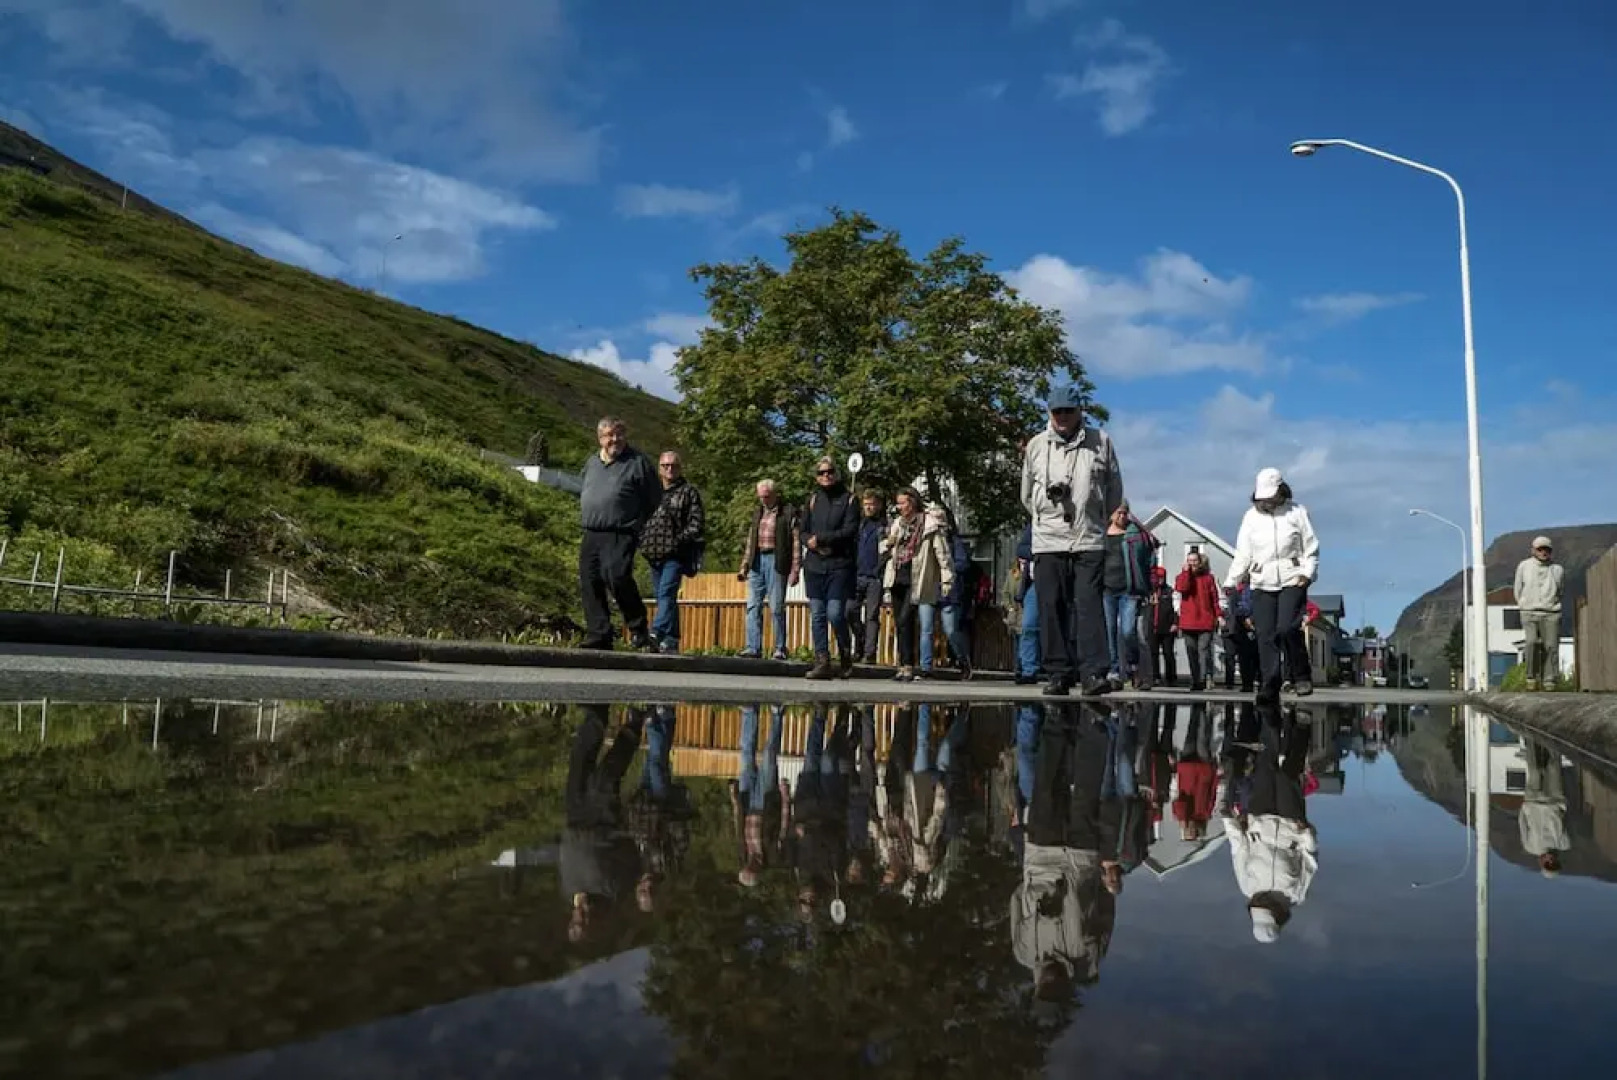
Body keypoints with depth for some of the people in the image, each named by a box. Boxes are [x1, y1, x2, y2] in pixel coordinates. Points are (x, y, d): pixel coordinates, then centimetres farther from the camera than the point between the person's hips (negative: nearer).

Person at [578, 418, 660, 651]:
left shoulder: (638, 462, 0)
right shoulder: (591, 462, 18)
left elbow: (655, 501, 3)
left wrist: (638, 525, 3)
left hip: (620, 535, -7)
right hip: (591, 535, 7)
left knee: (616, 576, -24)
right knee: (590, 585, 2)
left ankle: (639, 630, -8)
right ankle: (598, 637, 10)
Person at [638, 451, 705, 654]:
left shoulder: (689, 491, 4)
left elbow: (697, 523, -3)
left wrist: (679, 540, -14)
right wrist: (643, 541, 7)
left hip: (675, 555, -6)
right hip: (654, 554, 6)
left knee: (666, 594, -19)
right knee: (662, 597, 9)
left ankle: (657, 633, -32)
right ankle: (671, 640, 14)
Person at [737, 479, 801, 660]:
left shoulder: (788, 513, -2)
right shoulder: (757, 512, 17)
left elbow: (796, 543, -6)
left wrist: (795, 570, -12)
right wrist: (744, 567, 16)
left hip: (776, 562, -6)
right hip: (757, 561, 6)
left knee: (777, 608, -4)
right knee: (753, 606, 0)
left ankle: (780, 649, 4)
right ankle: (753, 648, 1)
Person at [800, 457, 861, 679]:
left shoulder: (848, 499, 4)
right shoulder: (813, 499, 15)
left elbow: (850, 531, -7)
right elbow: (803, 531, 13)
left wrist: (820, 538, -10)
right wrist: (810, 542, -8)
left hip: (839, 564, -4)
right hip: (814, 564, 4)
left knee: (835, 613, -11)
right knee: (817, 615, 1)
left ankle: (846, 656, 10)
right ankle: (822, 662, 3)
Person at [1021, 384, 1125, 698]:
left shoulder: (1100, 442, 7)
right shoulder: (1036, 445, 9)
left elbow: (1114, 492, 14)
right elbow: (1027, 495, 19)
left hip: (1089, 541, -1)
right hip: (1047, 541, 2)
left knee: (1089, 605, -9)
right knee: (1052, 608, 0)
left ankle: (1093, 672, -11)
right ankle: (1058, 673, 5)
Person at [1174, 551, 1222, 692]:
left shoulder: (1208, 577, 10)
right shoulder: (1182, 576, 12)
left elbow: (1215, 597, 7)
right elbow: (1181, 588, -10)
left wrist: (1218, 615, -1)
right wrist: (1186, 570, -5)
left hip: (1205, 621, -2)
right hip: (1188, 622, 2)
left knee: (1204, 649, -14)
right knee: (1192, 653, 5)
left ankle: (1203, 679, -22)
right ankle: (1195, 682, 11)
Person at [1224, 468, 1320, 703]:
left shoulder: (1296, 512, 7)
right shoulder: (1251, 516, 12)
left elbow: (1311, 548, 8)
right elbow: (1243, 554, 11)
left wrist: (1307, 572, -9)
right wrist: (1231, 581, 1)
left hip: (1292, 581, -2)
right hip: (1262, 584, 2)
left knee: (1287, 629, -18)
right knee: (1265, 637, -4)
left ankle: (1302, 677, -1)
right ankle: (1269, 688, -1)